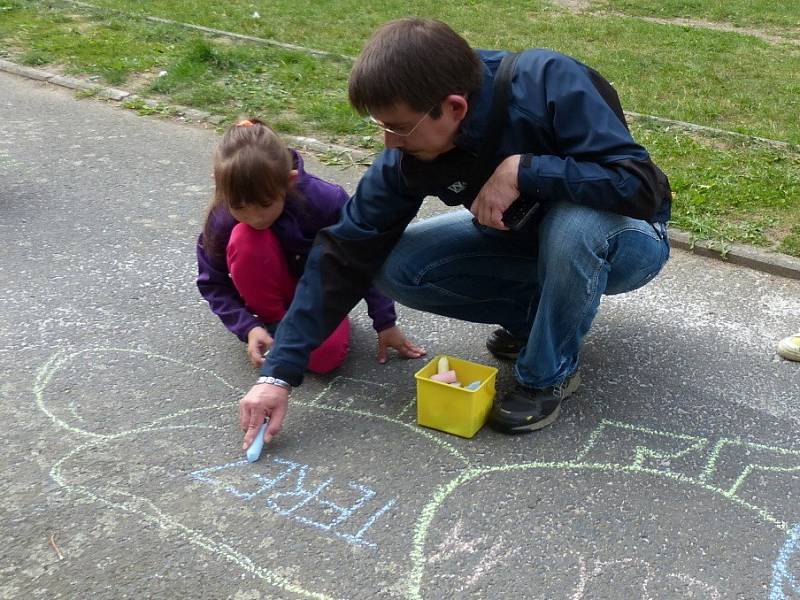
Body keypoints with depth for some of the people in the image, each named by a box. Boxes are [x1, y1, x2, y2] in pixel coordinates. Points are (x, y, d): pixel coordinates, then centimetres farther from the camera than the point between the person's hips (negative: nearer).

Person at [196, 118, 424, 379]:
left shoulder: (326, 201, -31)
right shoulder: (222, 220, -27)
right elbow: (212, 283, -13)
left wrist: (385, 323, -10)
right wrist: (249, 327, -27)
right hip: (273, 288, 1)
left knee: (325, 356, -29)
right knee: (244, 239, -32)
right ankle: (275, 323, -10)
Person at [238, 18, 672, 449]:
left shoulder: (552, 85, -32)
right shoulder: (410, 153, -18)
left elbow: (642, 188, -35)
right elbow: (347, 252, -16)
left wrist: (523, 170, -39)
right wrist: (279, 372, -19)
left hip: (624, 239, -4)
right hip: (527, 236, 4)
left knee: (574, 223, -40)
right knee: (396, 268, -15)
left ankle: (549, 373, -13)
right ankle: (541, 312, 5)